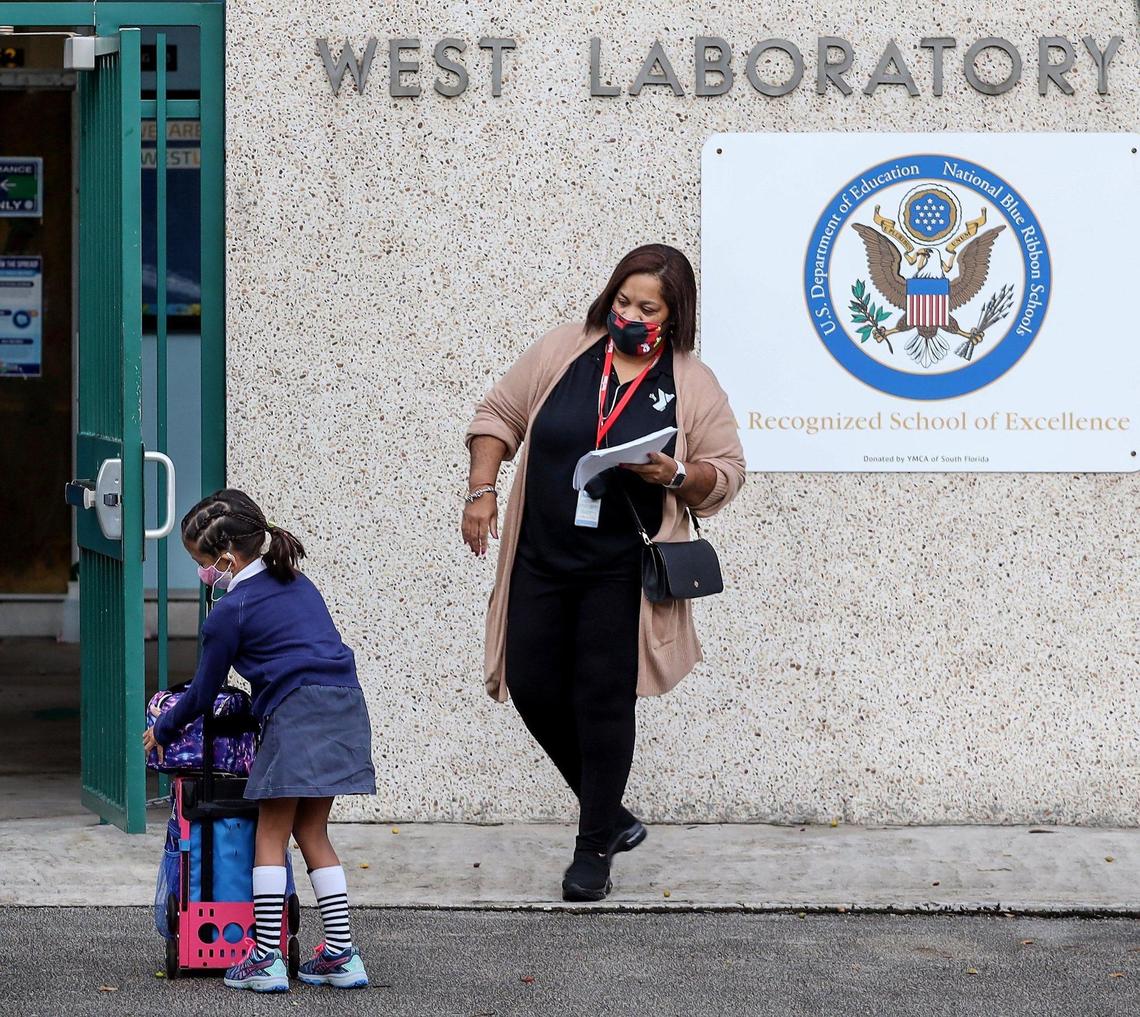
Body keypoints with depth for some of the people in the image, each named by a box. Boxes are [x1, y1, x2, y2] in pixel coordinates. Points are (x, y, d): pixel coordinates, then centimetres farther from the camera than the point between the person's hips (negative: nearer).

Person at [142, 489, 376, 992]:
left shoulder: (229, 611, 0)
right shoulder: (299, 584, 21)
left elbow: (202, 692, 8)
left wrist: (162, 730, 25)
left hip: (295, 711, -8)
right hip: (346, 705, 8)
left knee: (271, 834, 0)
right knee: (311, 832, 14)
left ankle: (265, 958, -4)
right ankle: (341, 955, 10)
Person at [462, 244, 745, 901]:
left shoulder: (693, 385, -1)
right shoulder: (563, 352, 3)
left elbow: (728, 471, 3)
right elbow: (499, 416, 10)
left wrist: (675, 475, -17)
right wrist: (483, 489, -1)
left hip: (621, 571, -3)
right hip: (540, 560, 3)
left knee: (603, 701, -4)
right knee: (533, 687, 1)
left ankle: (595, 849, 7)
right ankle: (610, 815, 20)